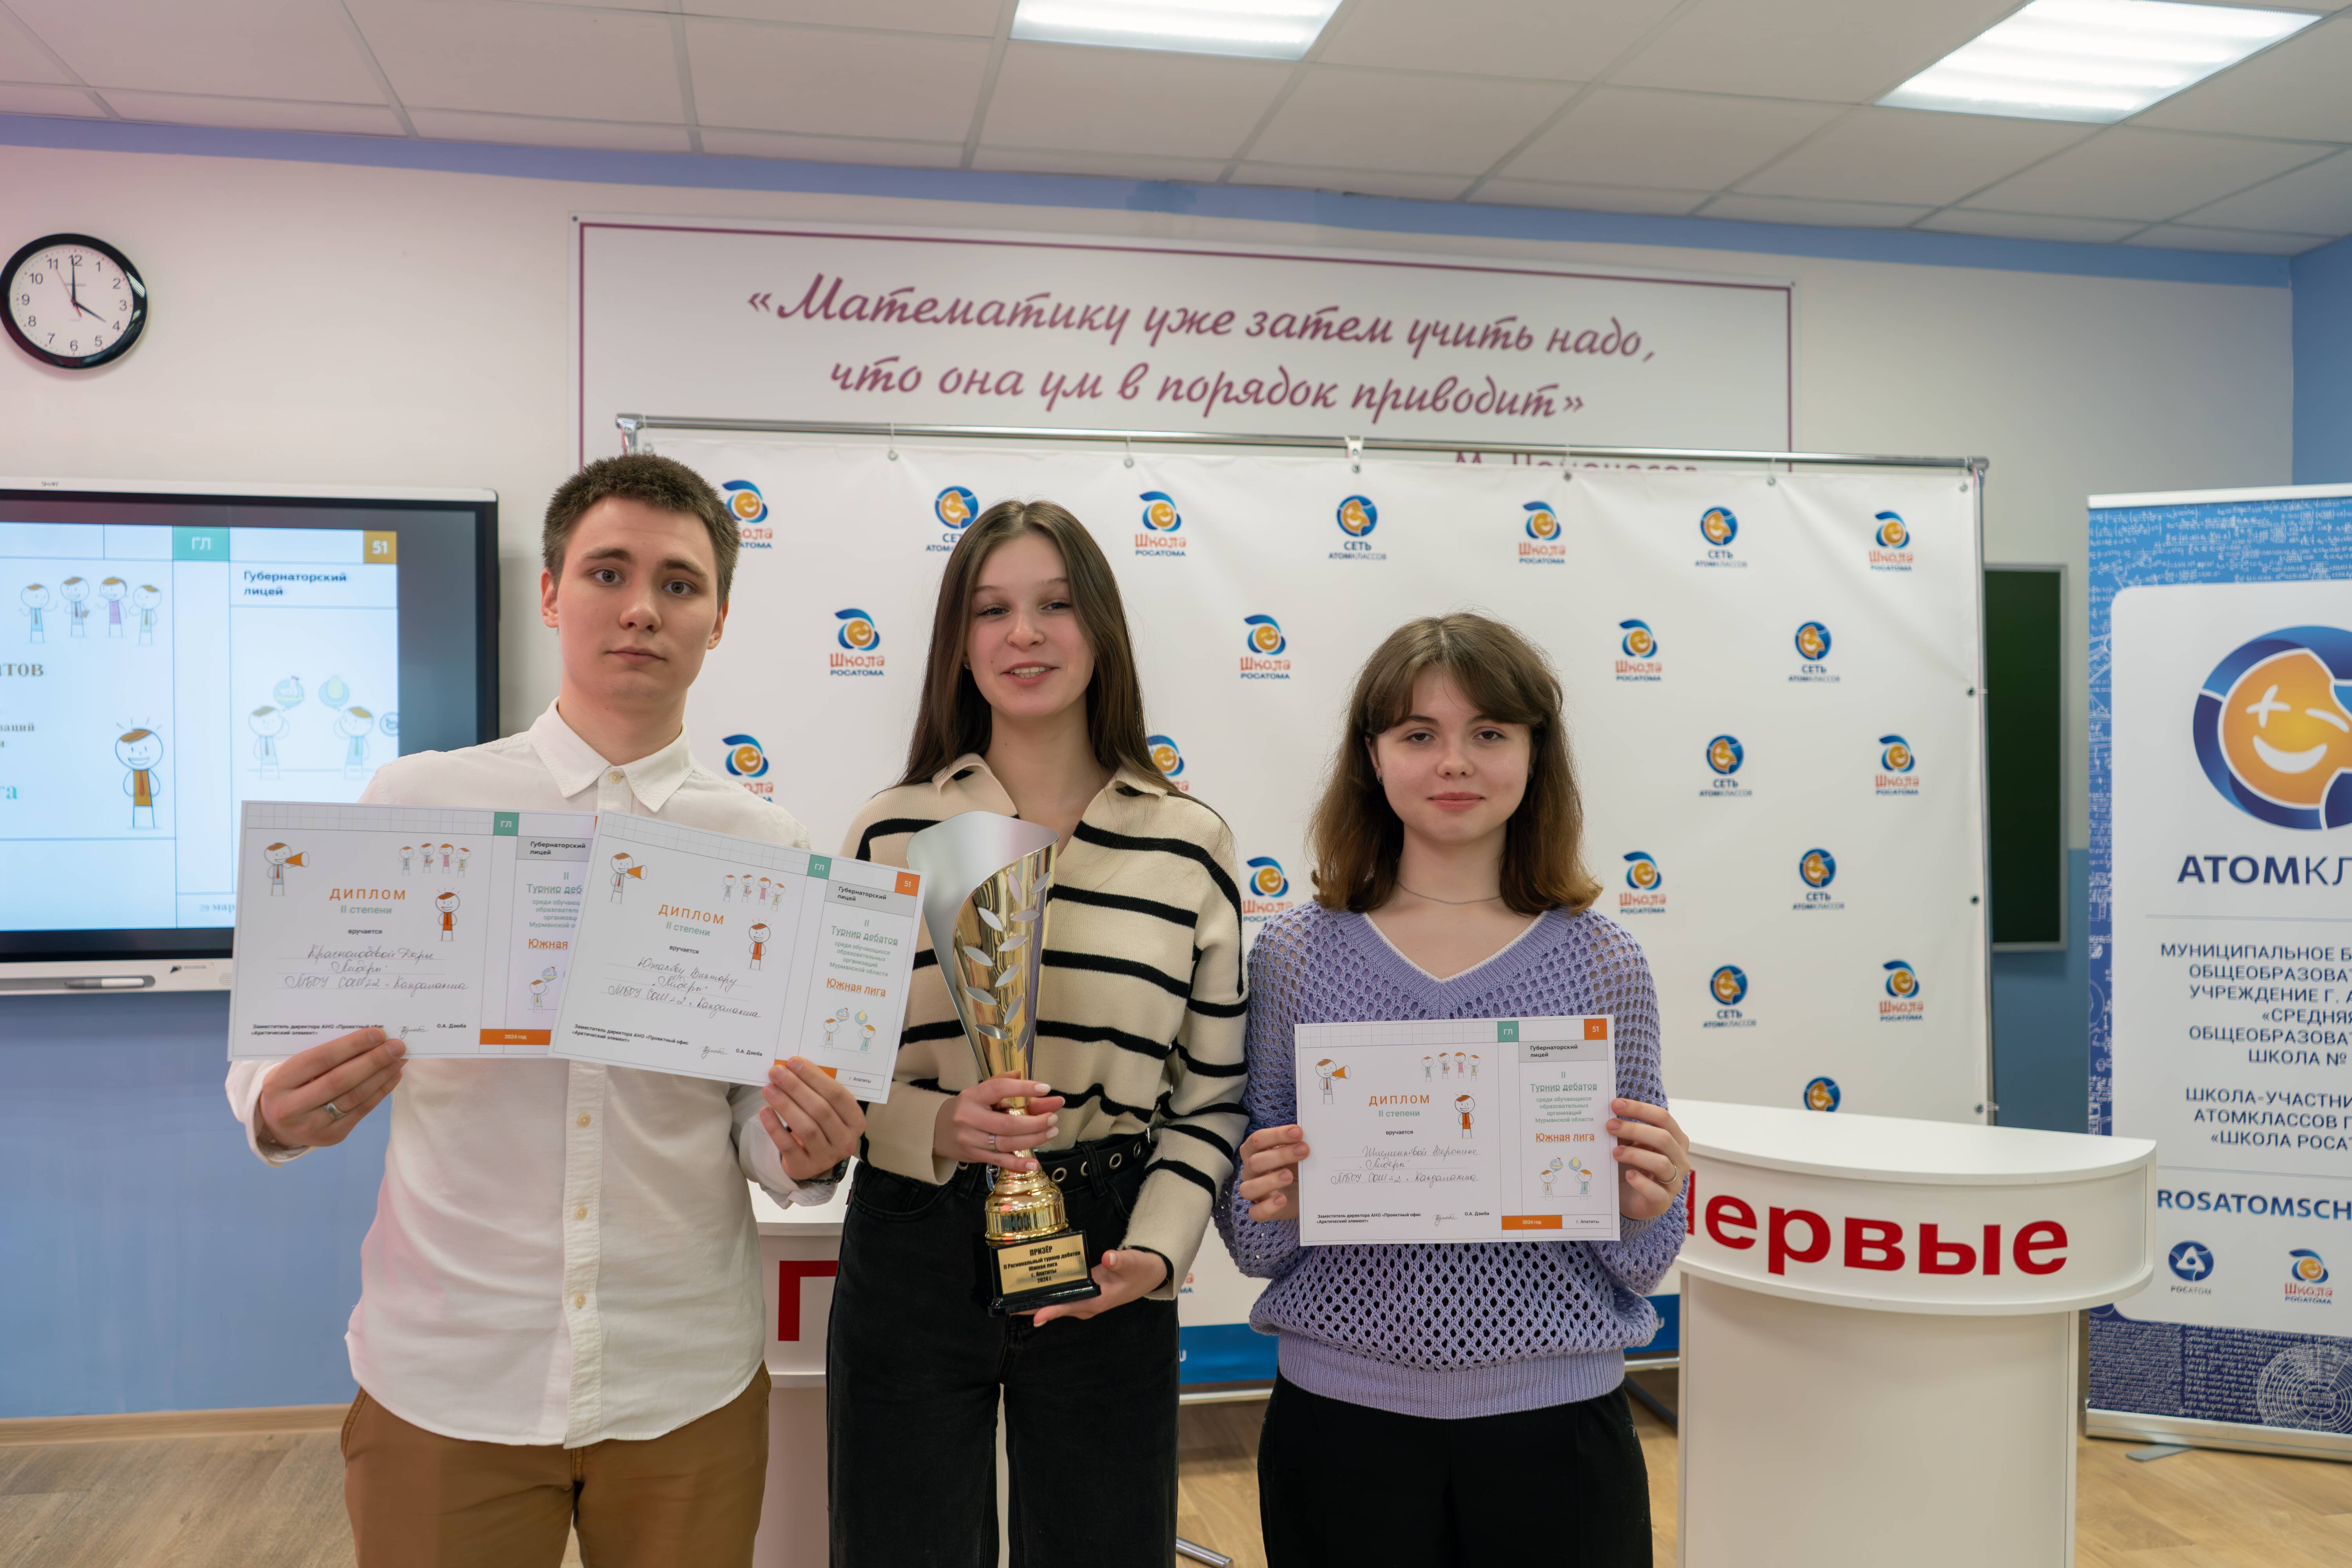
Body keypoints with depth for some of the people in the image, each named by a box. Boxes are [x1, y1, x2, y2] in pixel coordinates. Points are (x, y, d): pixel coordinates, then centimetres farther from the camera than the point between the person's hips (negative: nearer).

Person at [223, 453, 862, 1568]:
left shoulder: (774, 850, 0)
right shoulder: (415, 801, -1)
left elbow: (764, 1123, 5)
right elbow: (285, 1042, 4)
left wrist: (803, 1154, -16)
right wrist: (280, 1111, -18)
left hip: (689, 1387, 1)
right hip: (443, 1384, 0)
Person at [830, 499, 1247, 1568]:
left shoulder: (1190, 845, -1)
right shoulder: (893, 832, -1)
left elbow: (1211, 1096, 2)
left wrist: (1156, 1248, -11)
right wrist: (933, 1128, -16)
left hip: (1106, 1267, 0)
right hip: (914, 1251, 0)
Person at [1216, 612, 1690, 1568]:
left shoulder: (1602, 966, -2)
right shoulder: (1297, 953, -3)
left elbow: (1634, 1271, 5)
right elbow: (1255, 1247, 4)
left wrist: (1649, 1212, -15)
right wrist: (1270, 1211, -16)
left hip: (1555, 1419, 0)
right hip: (1342, 1418, 0)